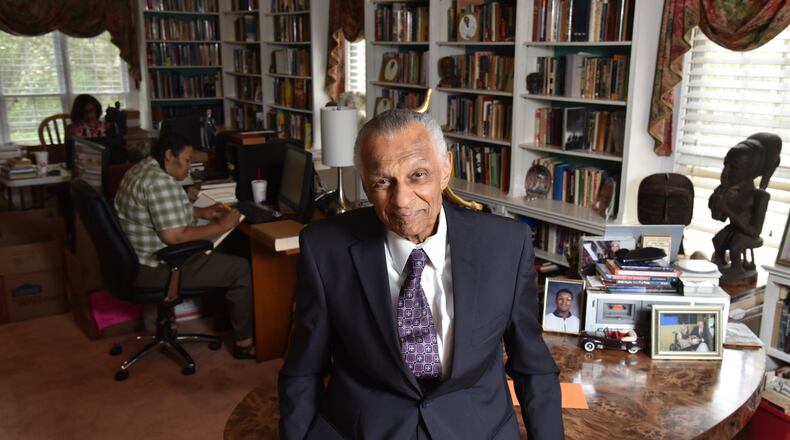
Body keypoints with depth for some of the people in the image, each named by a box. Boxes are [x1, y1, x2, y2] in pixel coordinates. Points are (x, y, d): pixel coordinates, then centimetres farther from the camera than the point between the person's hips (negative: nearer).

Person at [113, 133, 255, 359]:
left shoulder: (141, 170, 9)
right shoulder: (160, 182, -25)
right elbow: (175, 236, -30)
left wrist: (202, 212, 13)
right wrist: (221, 226, -20)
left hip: (136, 261, 11)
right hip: (154, 270, -11)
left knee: (222, 256, 24)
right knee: (240, 268, -6)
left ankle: (226, 317, 33)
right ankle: (244, 343, 4)